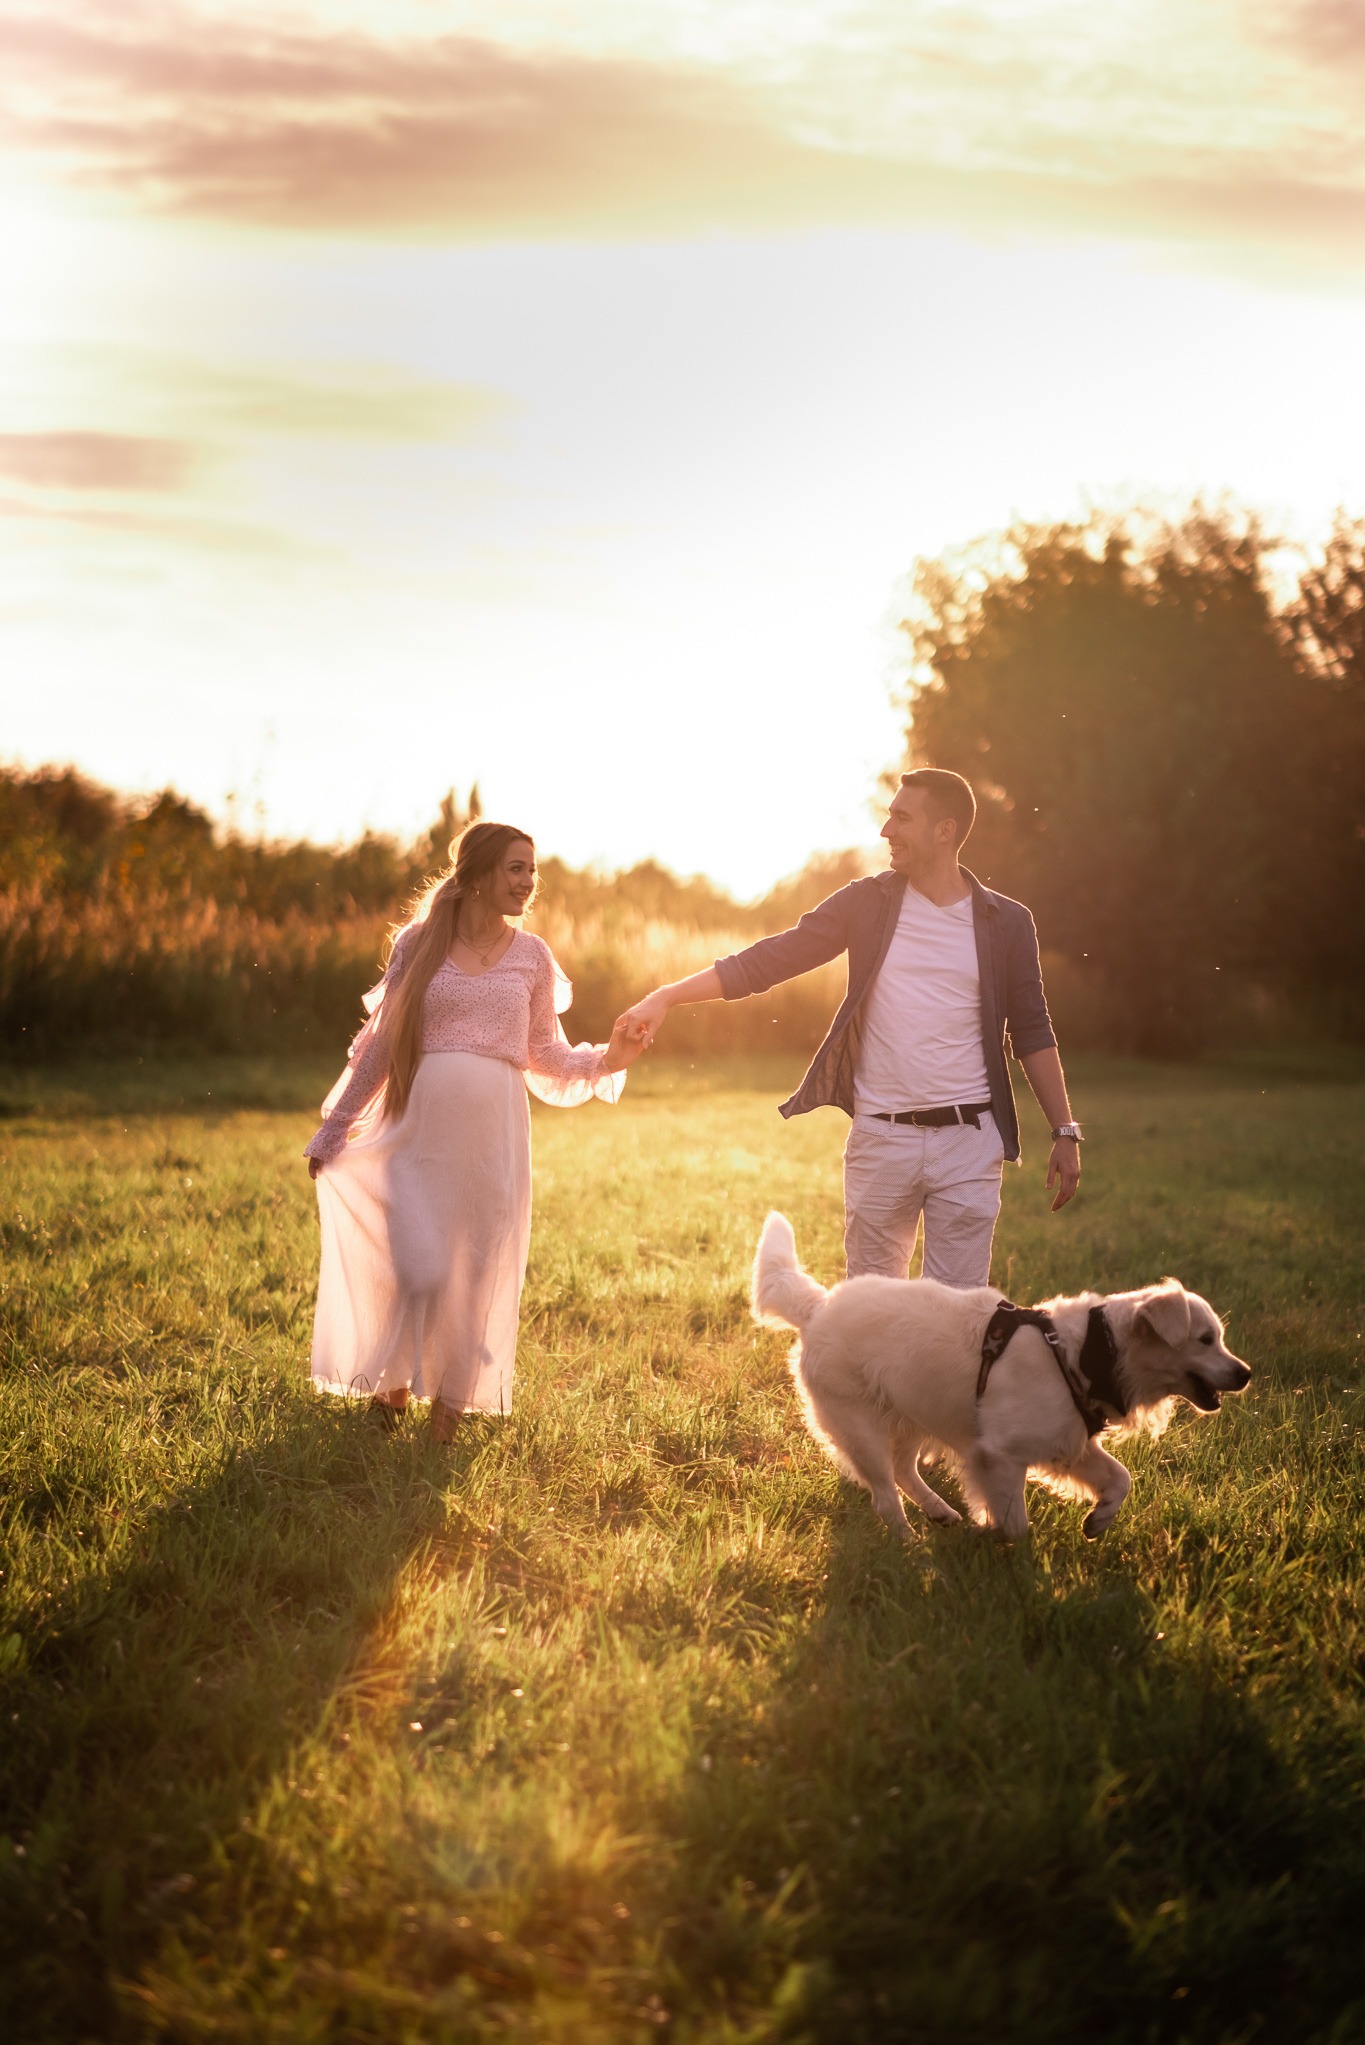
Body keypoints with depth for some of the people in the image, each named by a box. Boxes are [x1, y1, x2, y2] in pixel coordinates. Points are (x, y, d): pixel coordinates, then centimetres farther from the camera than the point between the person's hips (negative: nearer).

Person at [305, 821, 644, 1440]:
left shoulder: (531, 956, 8)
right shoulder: (418, 943, 3)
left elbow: (545, 1054, 13)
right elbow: (381, 1043, 8)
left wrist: (607, 1060, -5)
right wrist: (333, 1129, 8)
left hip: (491, 1131, 2)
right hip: (420, 1126, -2)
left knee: (474, 1273, 4)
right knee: (417, 1267, -8)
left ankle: (448, 1411, 19)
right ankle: (390, 1385, 19)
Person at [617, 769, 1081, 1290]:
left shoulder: (1004, 923, 3)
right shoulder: (867, 904, 4)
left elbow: (1032, 1033, 8)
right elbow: (768, 960, 2)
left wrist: (1065, 1133, 4)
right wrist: (665, 997, -6)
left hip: (968, 1143, -1)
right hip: (881, 1140, 1)